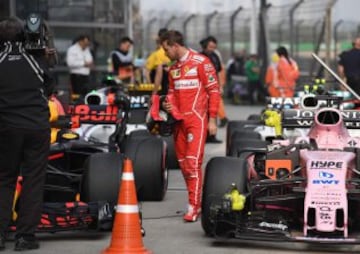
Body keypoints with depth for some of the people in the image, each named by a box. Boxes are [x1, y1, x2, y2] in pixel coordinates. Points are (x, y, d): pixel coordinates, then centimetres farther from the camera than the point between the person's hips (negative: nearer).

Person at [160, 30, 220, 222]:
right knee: (183, 162, 7)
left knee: (193, 161, -13)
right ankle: (194, 200, 16)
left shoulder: (201, 62, -7)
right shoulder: (173, 68, 16)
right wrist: (168, 103, 3)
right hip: (179, 119, 8)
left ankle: (194, 206, -12)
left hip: (197, 119, -7)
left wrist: (212, 119, -9)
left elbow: (214, 90, -7)